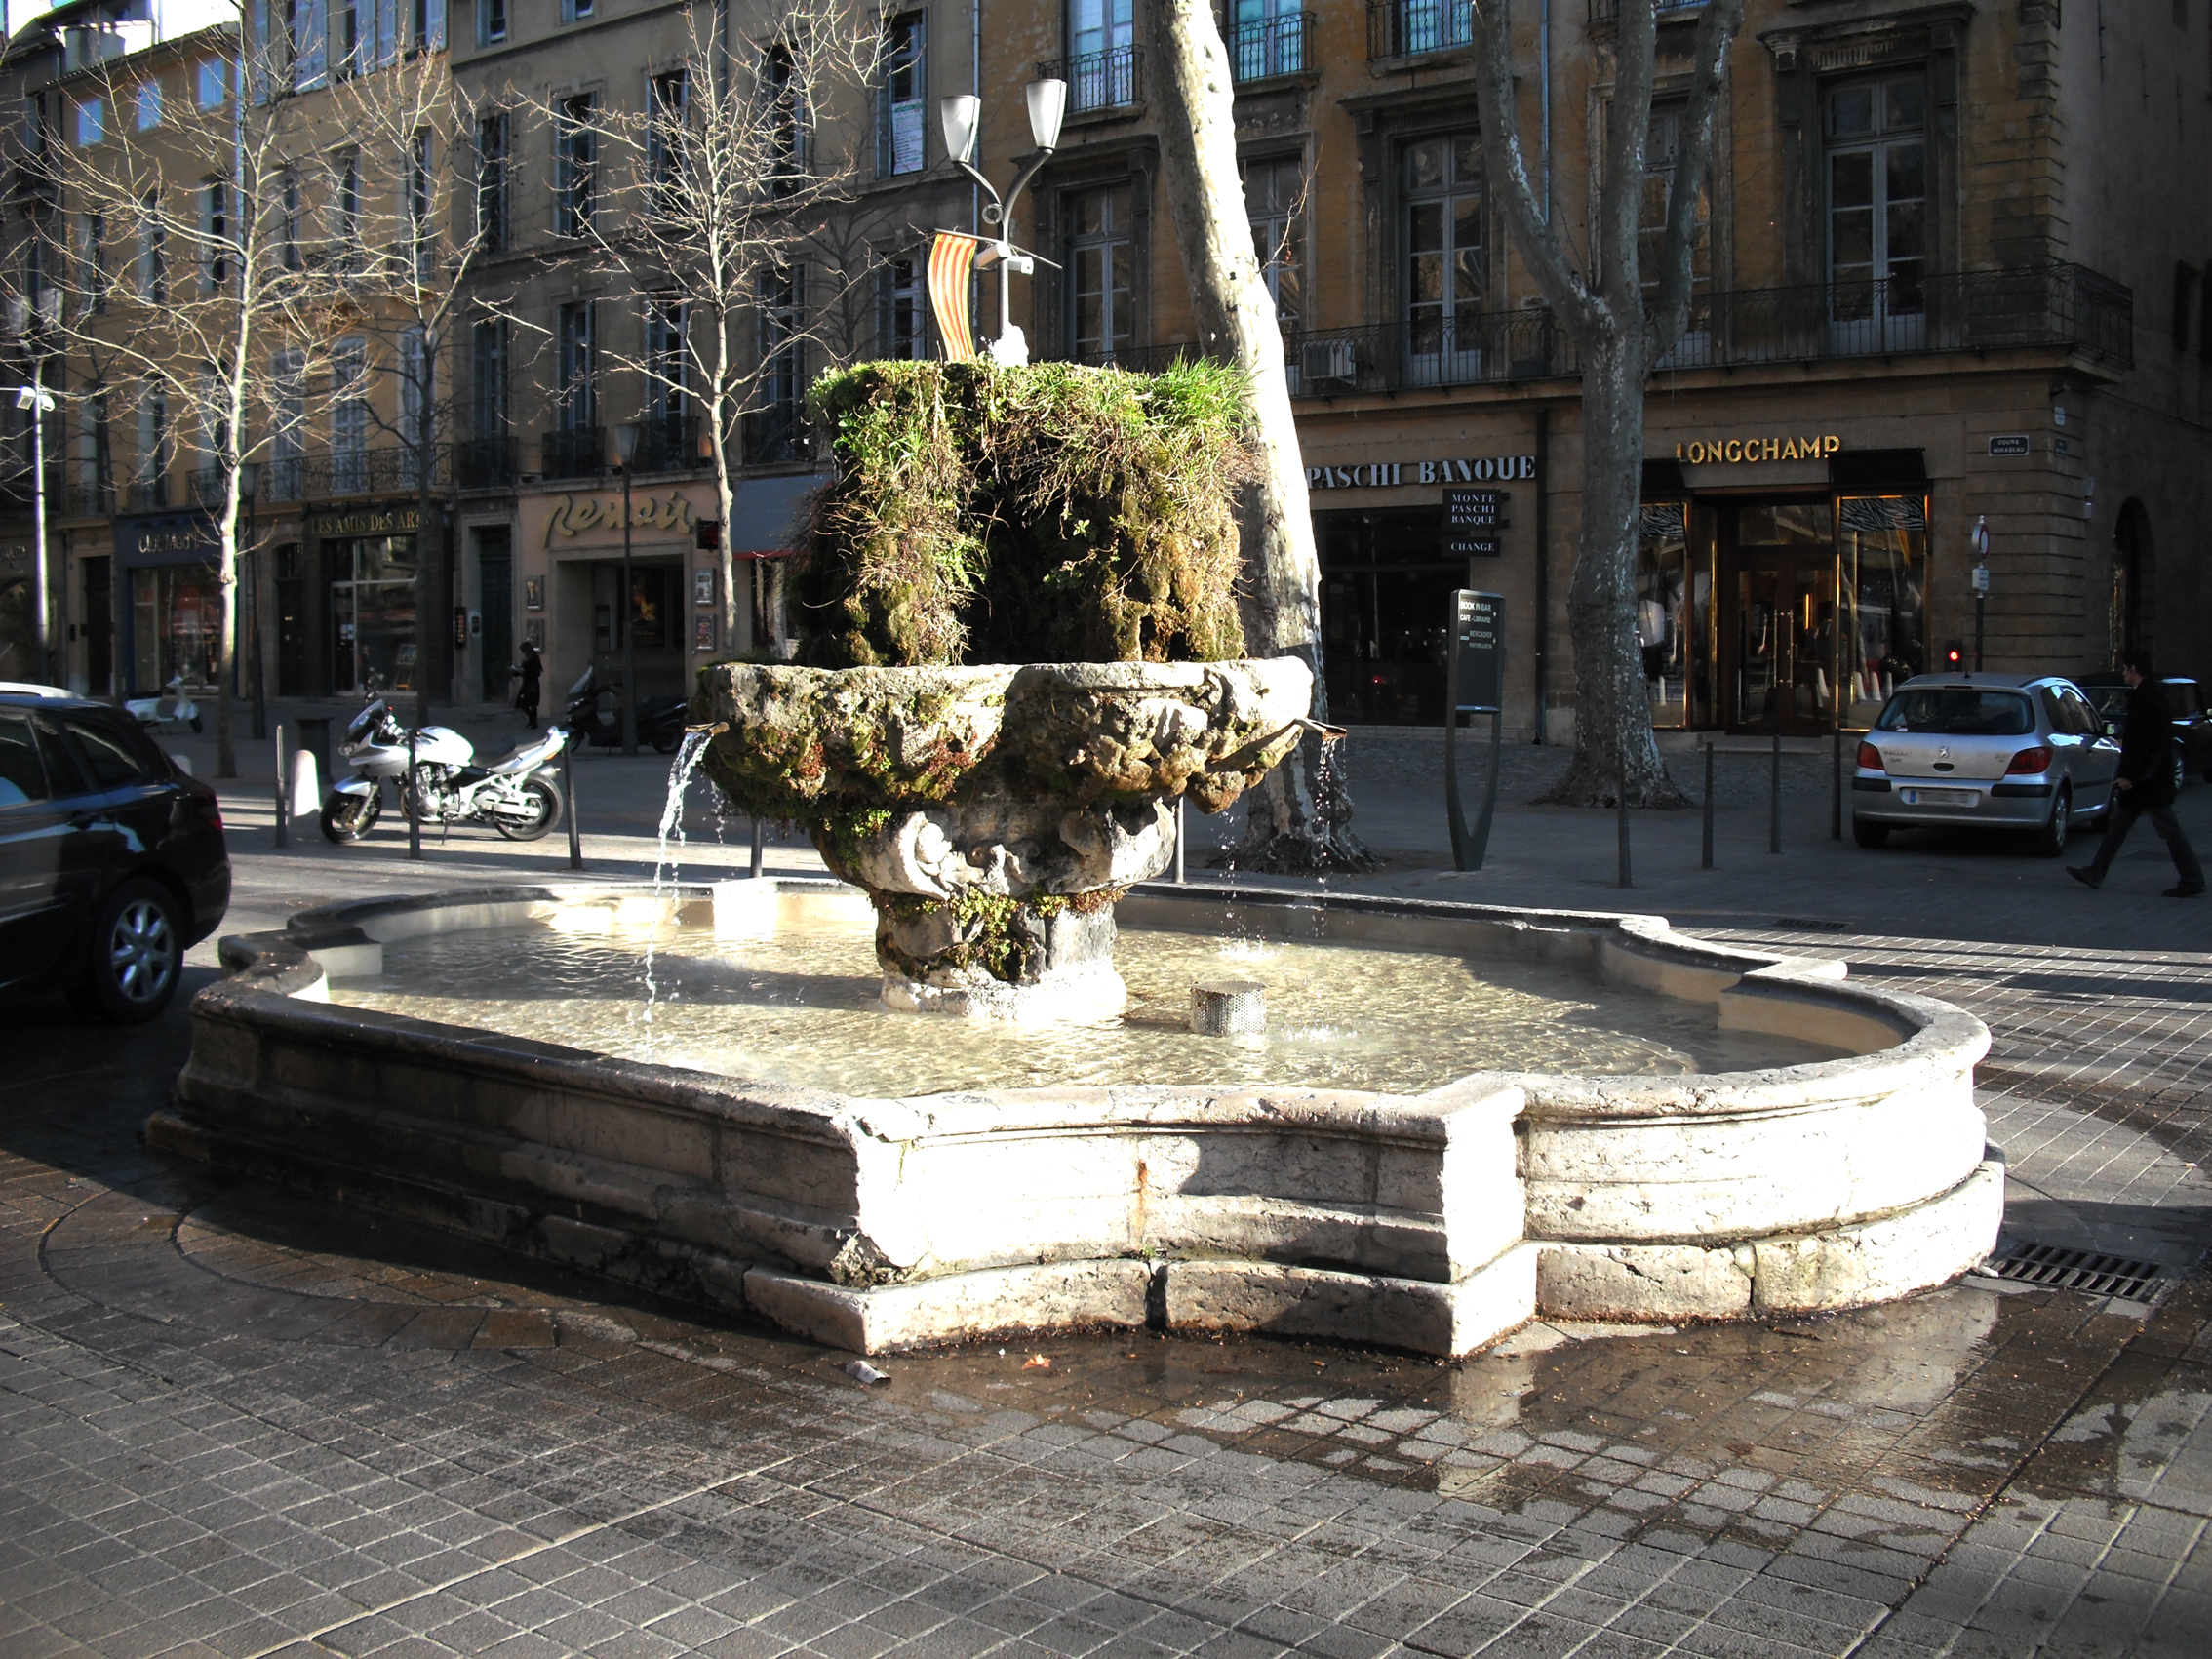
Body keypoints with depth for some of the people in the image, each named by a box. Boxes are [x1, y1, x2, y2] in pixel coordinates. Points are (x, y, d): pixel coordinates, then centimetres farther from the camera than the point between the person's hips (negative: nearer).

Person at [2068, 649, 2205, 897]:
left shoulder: (2147, 698, -19)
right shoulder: (2151, 694, 13)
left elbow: (2140, 740, -23)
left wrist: (2128, 775, -22)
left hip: (2148, 780, -11)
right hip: (2143, 777, 11)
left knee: (2168, 830, -5)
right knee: (2117, 823, 13)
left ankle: (2192, 881, 0)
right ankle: (2095, 873, 18)